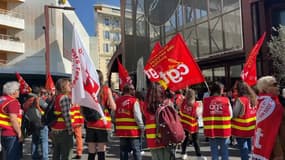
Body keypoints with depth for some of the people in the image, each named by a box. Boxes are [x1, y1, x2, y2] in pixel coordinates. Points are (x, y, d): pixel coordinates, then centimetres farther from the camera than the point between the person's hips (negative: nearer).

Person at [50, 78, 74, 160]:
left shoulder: (56, 97, 11)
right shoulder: (65, 97, -14)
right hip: (63, 130, -9)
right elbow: (66, 115, -20)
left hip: (55, 130, 9)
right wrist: (70, 130, -16)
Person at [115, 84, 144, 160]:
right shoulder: (134, 101, -12)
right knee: (136, 150, 3)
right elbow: (138, 116, -15)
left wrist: (116, 127, 18)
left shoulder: (117, 101, 6)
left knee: (123, 150, 13)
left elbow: (114, 115, 9)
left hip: (121, 130, 5)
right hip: (133, 131, -5)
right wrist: (142, 127, -6)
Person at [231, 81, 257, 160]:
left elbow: (233, 114, -17)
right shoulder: (253, 98, 4)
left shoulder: (240, 100, -19)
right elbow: (254, 112, 12)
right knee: (249, 148, 19)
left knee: (243, 148, 2)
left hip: (241, 129, -7)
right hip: (251, 128, 7)